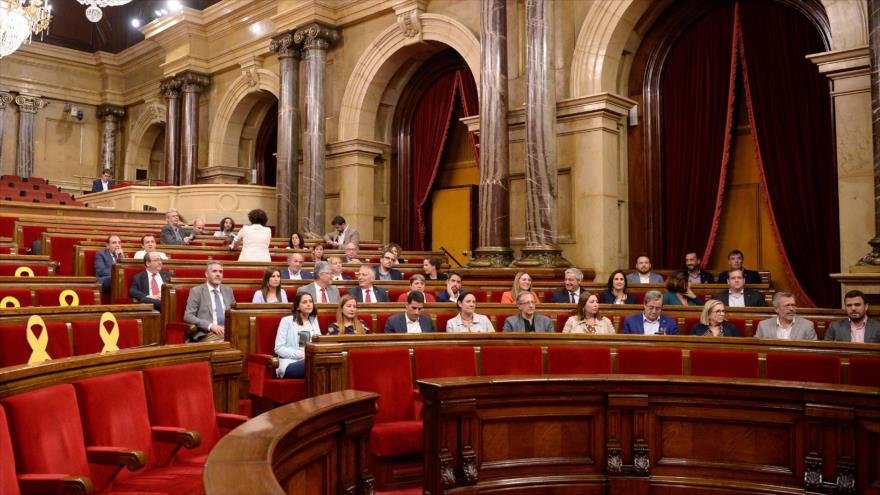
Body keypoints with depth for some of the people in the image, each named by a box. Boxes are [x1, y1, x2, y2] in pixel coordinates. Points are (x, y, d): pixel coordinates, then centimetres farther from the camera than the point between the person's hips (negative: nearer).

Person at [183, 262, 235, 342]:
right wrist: (210, 326, -15)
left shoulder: (228, 290, 19)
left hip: (229, 331, 4)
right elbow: (188, 316, -3)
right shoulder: (196, 291, 6)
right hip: (206, 333, -4)